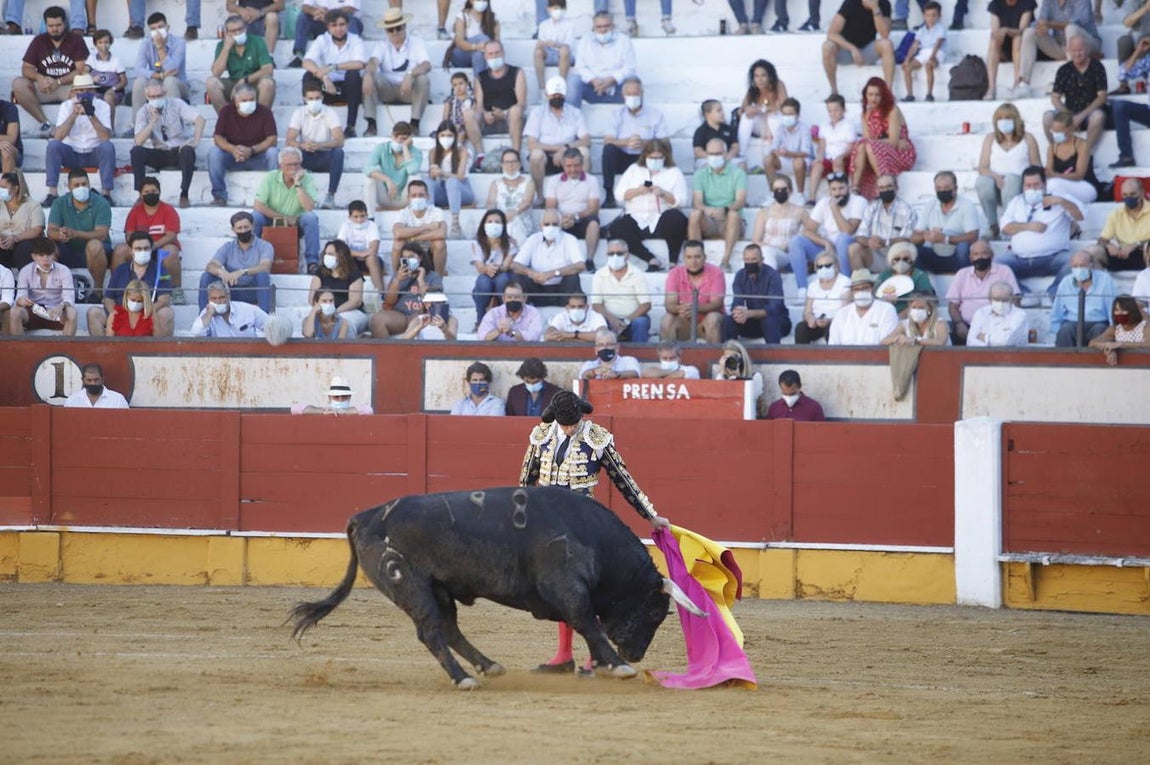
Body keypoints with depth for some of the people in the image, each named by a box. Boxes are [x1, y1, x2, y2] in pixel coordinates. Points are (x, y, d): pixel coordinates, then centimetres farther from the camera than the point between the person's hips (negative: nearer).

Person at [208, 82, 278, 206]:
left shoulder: (264, 112, -7)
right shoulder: (226, 112, -3)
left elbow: (272, 139, -14)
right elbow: (218, 138, -9)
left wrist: (252, 150, -29)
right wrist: (232, 149, -31)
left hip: (257, 158, -1)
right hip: (233, 158, 1)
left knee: (274, 153, -30)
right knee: (213, 152, -26)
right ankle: (219, 195, -20)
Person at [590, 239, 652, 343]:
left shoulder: (637, 275, -1)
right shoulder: (600, 275, 4)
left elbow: (646, 305, -8)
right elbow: (596, 305, -1)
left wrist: (627, 321, -20)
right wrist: (612, 320, -19)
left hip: (633, 318, -1)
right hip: (610, 320, 1)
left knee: (640, 323, -34)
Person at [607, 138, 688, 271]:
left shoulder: (674, 173, 11)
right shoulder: (634, 170, 16)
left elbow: (681, 200, 0)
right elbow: (619, 194, 7)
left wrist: (664, 194, -17)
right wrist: (638, 191, -9)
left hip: (660, 221, -2)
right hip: (636, 219, 2)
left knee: (676, 219, -36)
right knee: (615, 230, -28)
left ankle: (673, 263, -24)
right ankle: (652, 260, -27)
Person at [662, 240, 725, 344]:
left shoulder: (715, 272, -11)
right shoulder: (675, 273, -6)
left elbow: (716, 304, -18)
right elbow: (669, 304, -13)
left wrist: (696, 308, -39)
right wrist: (679, 309, -39)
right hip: (684, 321, 1)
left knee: (712, 318, -34)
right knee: (667, 320, -27)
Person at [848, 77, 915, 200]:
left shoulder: (892, 111, -9)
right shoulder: (867, 114, 10)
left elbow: (893, 141, -14)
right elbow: (867, 139, 3)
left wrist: (872, 142, -16)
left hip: (900, 153, -5)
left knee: (870, 147, -32)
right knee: (861, 147, -25)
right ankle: (855, 188, -34)